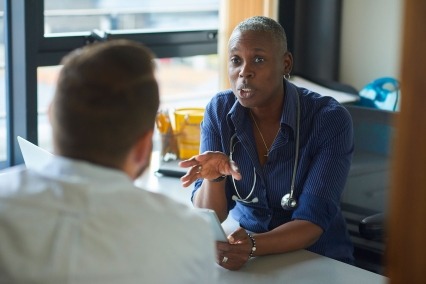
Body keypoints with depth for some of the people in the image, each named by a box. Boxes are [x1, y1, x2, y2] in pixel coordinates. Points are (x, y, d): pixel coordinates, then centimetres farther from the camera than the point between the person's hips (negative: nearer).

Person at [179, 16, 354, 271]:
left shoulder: (329, 119, -16)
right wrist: (213, 175, -28)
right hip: (242, 250, 3)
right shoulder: (219, 111, -6)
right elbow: (209, 217, -8)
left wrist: (252, 246, -35)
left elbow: (313, 221, -19)